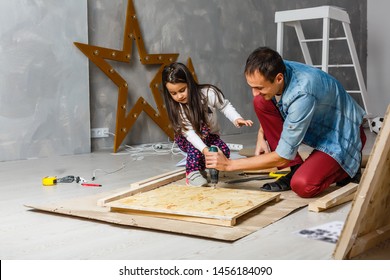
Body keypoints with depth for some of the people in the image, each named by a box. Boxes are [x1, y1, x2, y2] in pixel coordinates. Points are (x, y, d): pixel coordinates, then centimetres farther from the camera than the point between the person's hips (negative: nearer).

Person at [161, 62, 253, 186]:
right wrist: (205, 150, -48)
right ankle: (192, 172, -34)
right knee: (201, 129, -34)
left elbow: (225, 106, -8)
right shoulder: (176, 107, -24)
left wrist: (236, 119, -28)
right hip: (186, 140, -1)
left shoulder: (208, 93, -23)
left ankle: (200, 167, -3)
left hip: (210, 136, 2)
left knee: (224, 151, -28)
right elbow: (189, 133, -32)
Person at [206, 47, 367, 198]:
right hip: (314, 127, 8)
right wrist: (261, 135, -6)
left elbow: (282, 157, -30)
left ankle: (345, 168, 1)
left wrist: (229, 164, -25)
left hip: (342, 136, -7)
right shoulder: (275, 72, -15)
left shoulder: (302, 94, -37)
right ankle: (296, 169, -4)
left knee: (302, 186, -31)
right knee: (260, 103, -13)